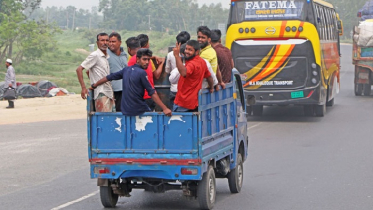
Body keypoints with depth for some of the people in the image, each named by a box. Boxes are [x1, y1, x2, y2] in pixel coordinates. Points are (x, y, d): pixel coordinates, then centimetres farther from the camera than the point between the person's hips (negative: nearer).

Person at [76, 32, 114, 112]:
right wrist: (83, 88, -18)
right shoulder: (95, 55, -6)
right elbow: (79, 69, -10)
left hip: (109, 93, 8)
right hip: (101, 94, -8)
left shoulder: (107, 57, 16)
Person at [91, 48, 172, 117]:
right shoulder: (142, 73, -12)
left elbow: (109, 77, 18)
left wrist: (94, 85, 34)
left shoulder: (126, 70, 7)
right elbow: (152, 93, -15)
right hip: (139, 110, -7)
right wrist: (164, 108, -15)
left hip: (125, 110, 7)